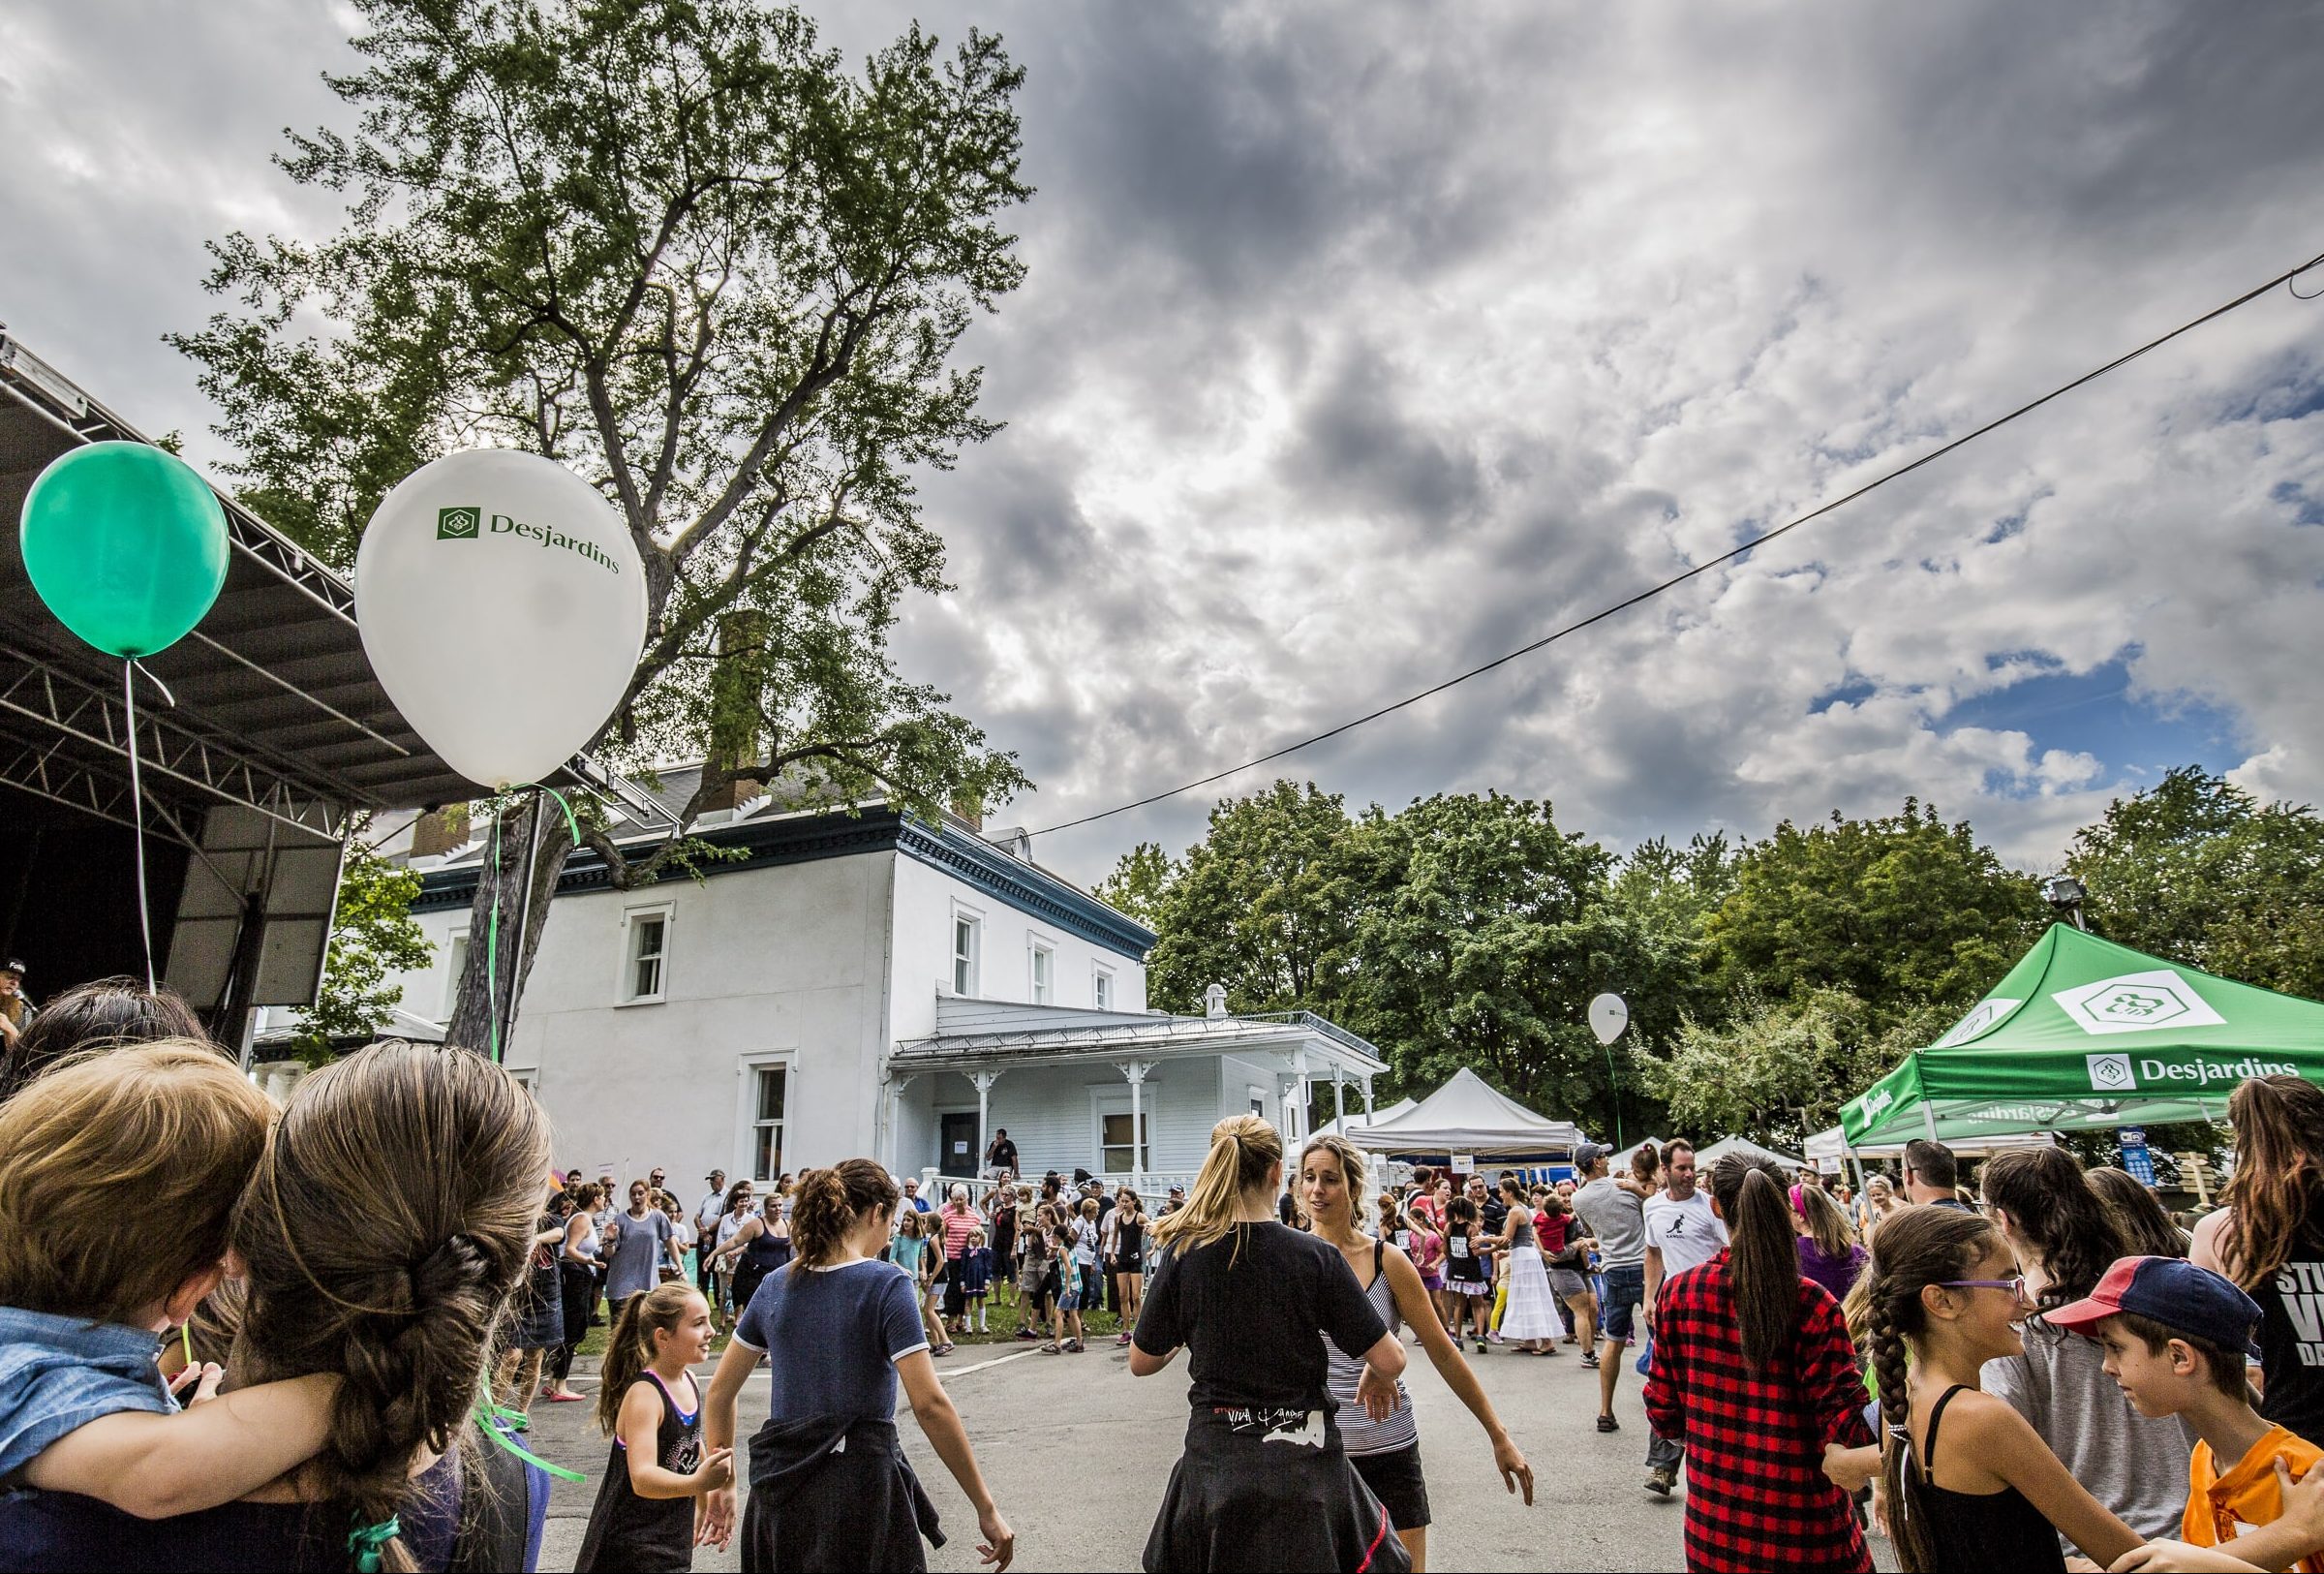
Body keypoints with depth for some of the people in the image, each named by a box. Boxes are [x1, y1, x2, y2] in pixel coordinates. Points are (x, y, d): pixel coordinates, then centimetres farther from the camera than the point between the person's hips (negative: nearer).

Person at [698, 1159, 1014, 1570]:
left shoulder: (775, 1286, 6)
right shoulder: (886, 1284, -11)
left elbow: (719, 1392, 13)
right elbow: (930, 1404, -17)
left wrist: (721, 1482, 24)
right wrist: (986, 1507, -12)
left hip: (778, 1486, 5)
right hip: (859, 1485, -5)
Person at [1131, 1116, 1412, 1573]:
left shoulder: (1184, 1253, -8)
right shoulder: (1317, 1256, -12)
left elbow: (1141, 1362, 1)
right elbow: (1390, 1360, -9)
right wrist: (1375, 1377, 13)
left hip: (1214, 1460, 1)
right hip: (1303, 1463, -1)